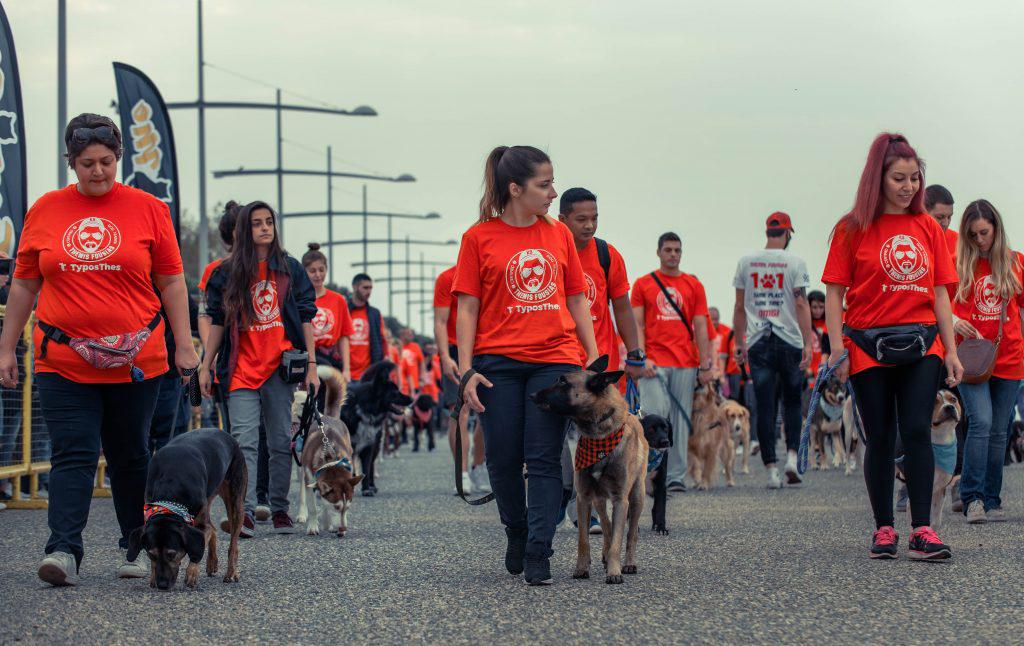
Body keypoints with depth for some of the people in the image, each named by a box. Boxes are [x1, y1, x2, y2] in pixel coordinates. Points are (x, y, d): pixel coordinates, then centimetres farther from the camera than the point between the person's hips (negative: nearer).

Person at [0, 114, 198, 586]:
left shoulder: (147, 209, 3)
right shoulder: (45, 211, 6)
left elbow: (171, 282, 5)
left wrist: (184, 345, 1)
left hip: (136, 362, 0)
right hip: (63, 363, 0)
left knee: (131, 458, 9)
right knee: (72, 455, -8)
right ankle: (63, 551, -14)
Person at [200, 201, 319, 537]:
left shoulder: (290, 269, 9)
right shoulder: (227, 273, 8)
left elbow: (305, 319, 8)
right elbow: (217, 323, 11)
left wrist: (311, 365, 2)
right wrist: (206, 366, 6)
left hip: (280, 368, 1)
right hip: (242, 368, -1)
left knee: (281, 442, 4)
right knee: (244, 441, -11)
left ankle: (280, 510, 11)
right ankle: (245, 512, -18)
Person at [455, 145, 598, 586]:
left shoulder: (559, 234, 9)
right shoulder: (479, 238, 0)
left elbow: (577, 301, 14)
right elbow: (467, 308, 0)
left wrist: (593, 356, 6)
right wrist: (466, 371, -7)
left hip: (555, 358, 2)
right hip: (498, 362, -1)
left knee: (544, 459, -5)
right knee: (503, 459, 4)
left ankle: (539, 555, -4)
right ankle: (517, 533, 28)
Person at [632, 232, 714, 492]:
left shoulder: (694, 285, 11)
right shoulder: (643, 284, 8)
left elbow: (701, 327, 9)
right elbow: (637, 324, 4)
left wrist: (706, 365, 3)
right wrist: (642, 357, -8)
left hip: (685, 364, 2)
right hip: (654, 363, -2)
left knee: (681, 420, 1)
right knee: (655, 415, -13)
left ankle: (676, 476, 5)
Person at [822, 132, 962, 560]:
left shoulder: (928, 228, 9)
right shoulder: (853, 229, 1)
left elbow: (939, 293, 11)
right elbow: (834, 292, 0)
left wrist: (951, 351, 6)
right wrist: (837, 347, -9)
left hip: (921, 345, 2)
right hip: (869, 345, -2)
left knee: (917, 431, -10)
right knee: (881, 439, 4)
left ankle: (922, 531, -12)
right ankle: (883, 529, 13)